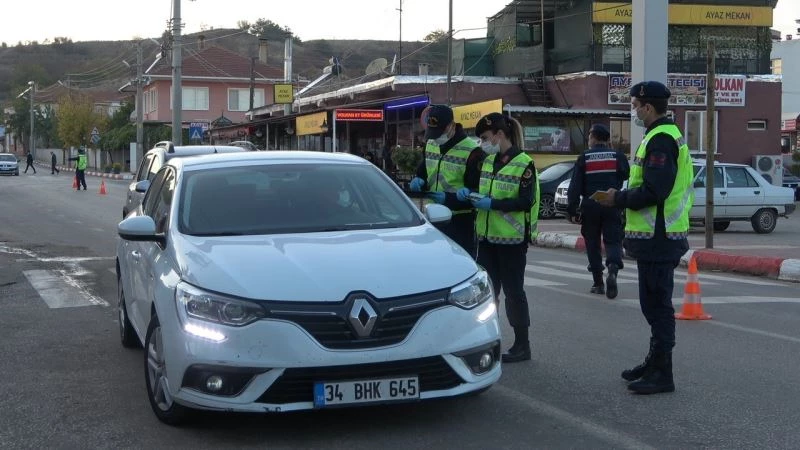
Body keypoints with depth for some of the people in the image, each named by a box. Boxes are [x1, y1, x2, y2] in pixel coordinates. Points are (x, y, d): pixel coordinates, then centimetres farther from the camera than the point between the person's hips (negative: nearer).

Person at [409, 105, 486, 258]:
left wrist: (448, 199, -24)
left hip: (461, 221, -7)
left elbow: (477, 193, -14)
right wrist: (418, 181, -2)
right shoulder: (431, 145, 10)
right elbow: (421, 172, 22)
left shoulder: (472, 151, -14)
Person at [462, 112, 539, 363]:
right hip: (486, 236, 7)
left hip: (512, 238, -7)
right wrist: (469, 193, 0)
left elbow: (526, 202, -16)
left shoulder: (523, 163, -10)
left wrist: (492, 204, -21)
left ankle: (522, 345, 11)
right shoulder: (487, 161, 12)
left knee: (513, 291, 1)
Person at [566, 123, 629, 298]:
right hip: (612, 206, 0)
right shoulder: (618, 156, 3)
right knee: (613, 240, 1)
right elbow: (627, 176, 7)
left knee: (592, 244, 10)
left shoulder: (584, 158, 0)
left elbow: (575, 186, -3)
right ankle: (613, 270, -28)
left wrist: (572, 210, -2)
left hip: (590, 207, 0)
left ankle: (598, 282, 11)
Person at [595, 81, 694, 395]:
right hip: (657, 236, 11)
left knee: (657, 305, -5)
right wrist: (622, 197, 12)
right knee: (654, 304, 18)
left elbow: (652, 192, -25)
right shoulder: (666, 135, 17)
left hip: (657, 239, -11)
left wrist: (618, 199, -11)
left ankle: (661, 374, 0)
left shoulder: (660, 140, -17)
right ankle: (655, 362, 29)